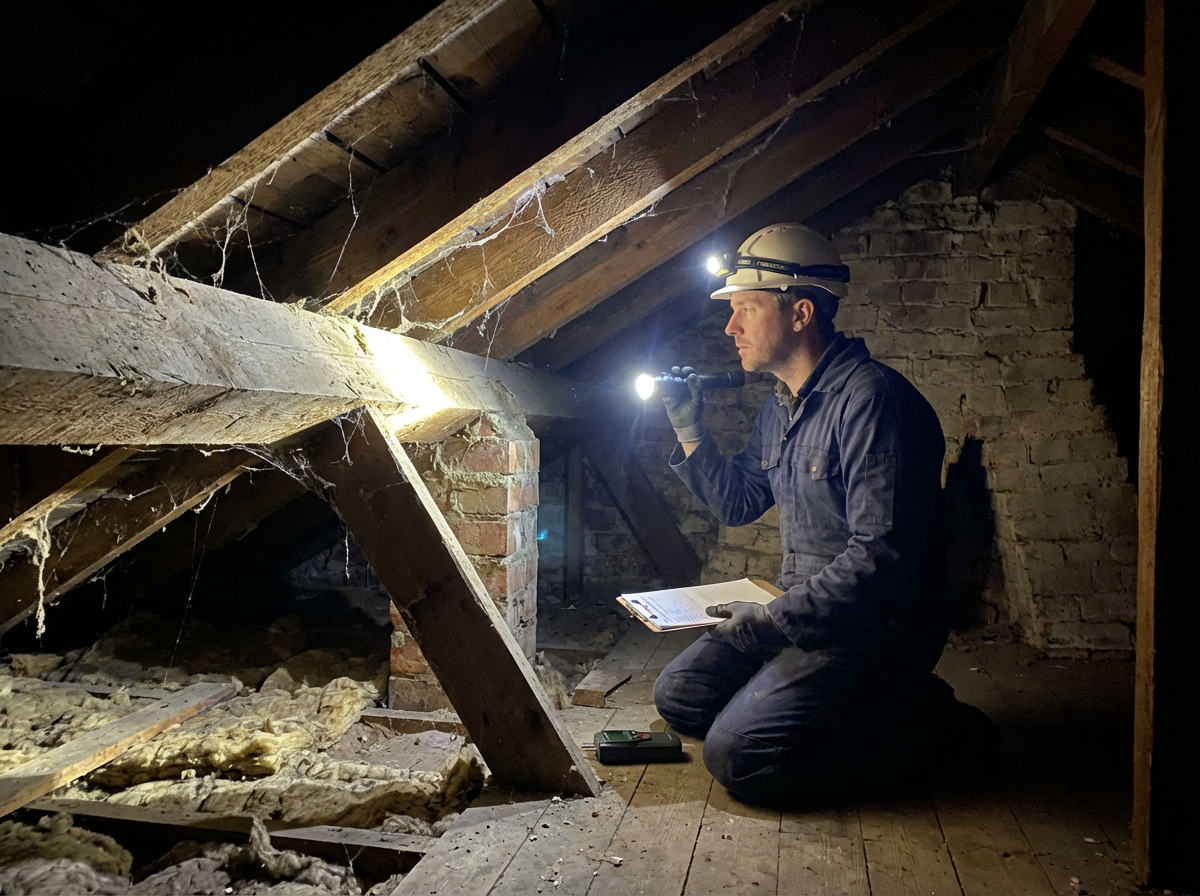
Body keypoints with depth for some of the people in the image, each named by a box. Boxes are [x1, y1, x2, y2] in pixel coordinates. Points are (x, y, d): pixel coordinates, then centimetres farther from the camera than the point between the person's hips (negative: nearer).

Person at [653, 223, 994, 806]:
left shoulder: (870, 399, -21)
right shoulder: (780, 407, 9)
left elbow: (882, 554, -27)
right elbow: (737, 504, 18)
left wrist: (778, 617, -24)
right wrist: (690, 433, 6)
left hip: (875, 623, -9)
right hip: (802, 608, 9)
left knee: (736, 757, -17)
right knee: (680, 694, 7)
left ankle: (916, 718, 0)